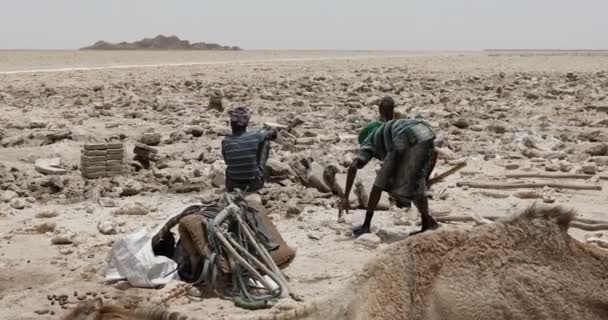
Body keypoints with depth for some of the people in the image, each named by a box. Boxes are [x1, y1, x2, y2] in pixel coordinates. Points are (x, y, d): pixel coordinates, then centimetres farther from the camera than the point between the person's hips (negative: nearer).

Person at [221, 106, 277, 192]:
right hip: (254, 184, -1)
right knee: (265, 142, 14)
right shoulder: (254, 136, -13)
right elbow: (273, 133, 7)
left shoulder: (225, 142, -11)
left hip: (233, 186, 2)